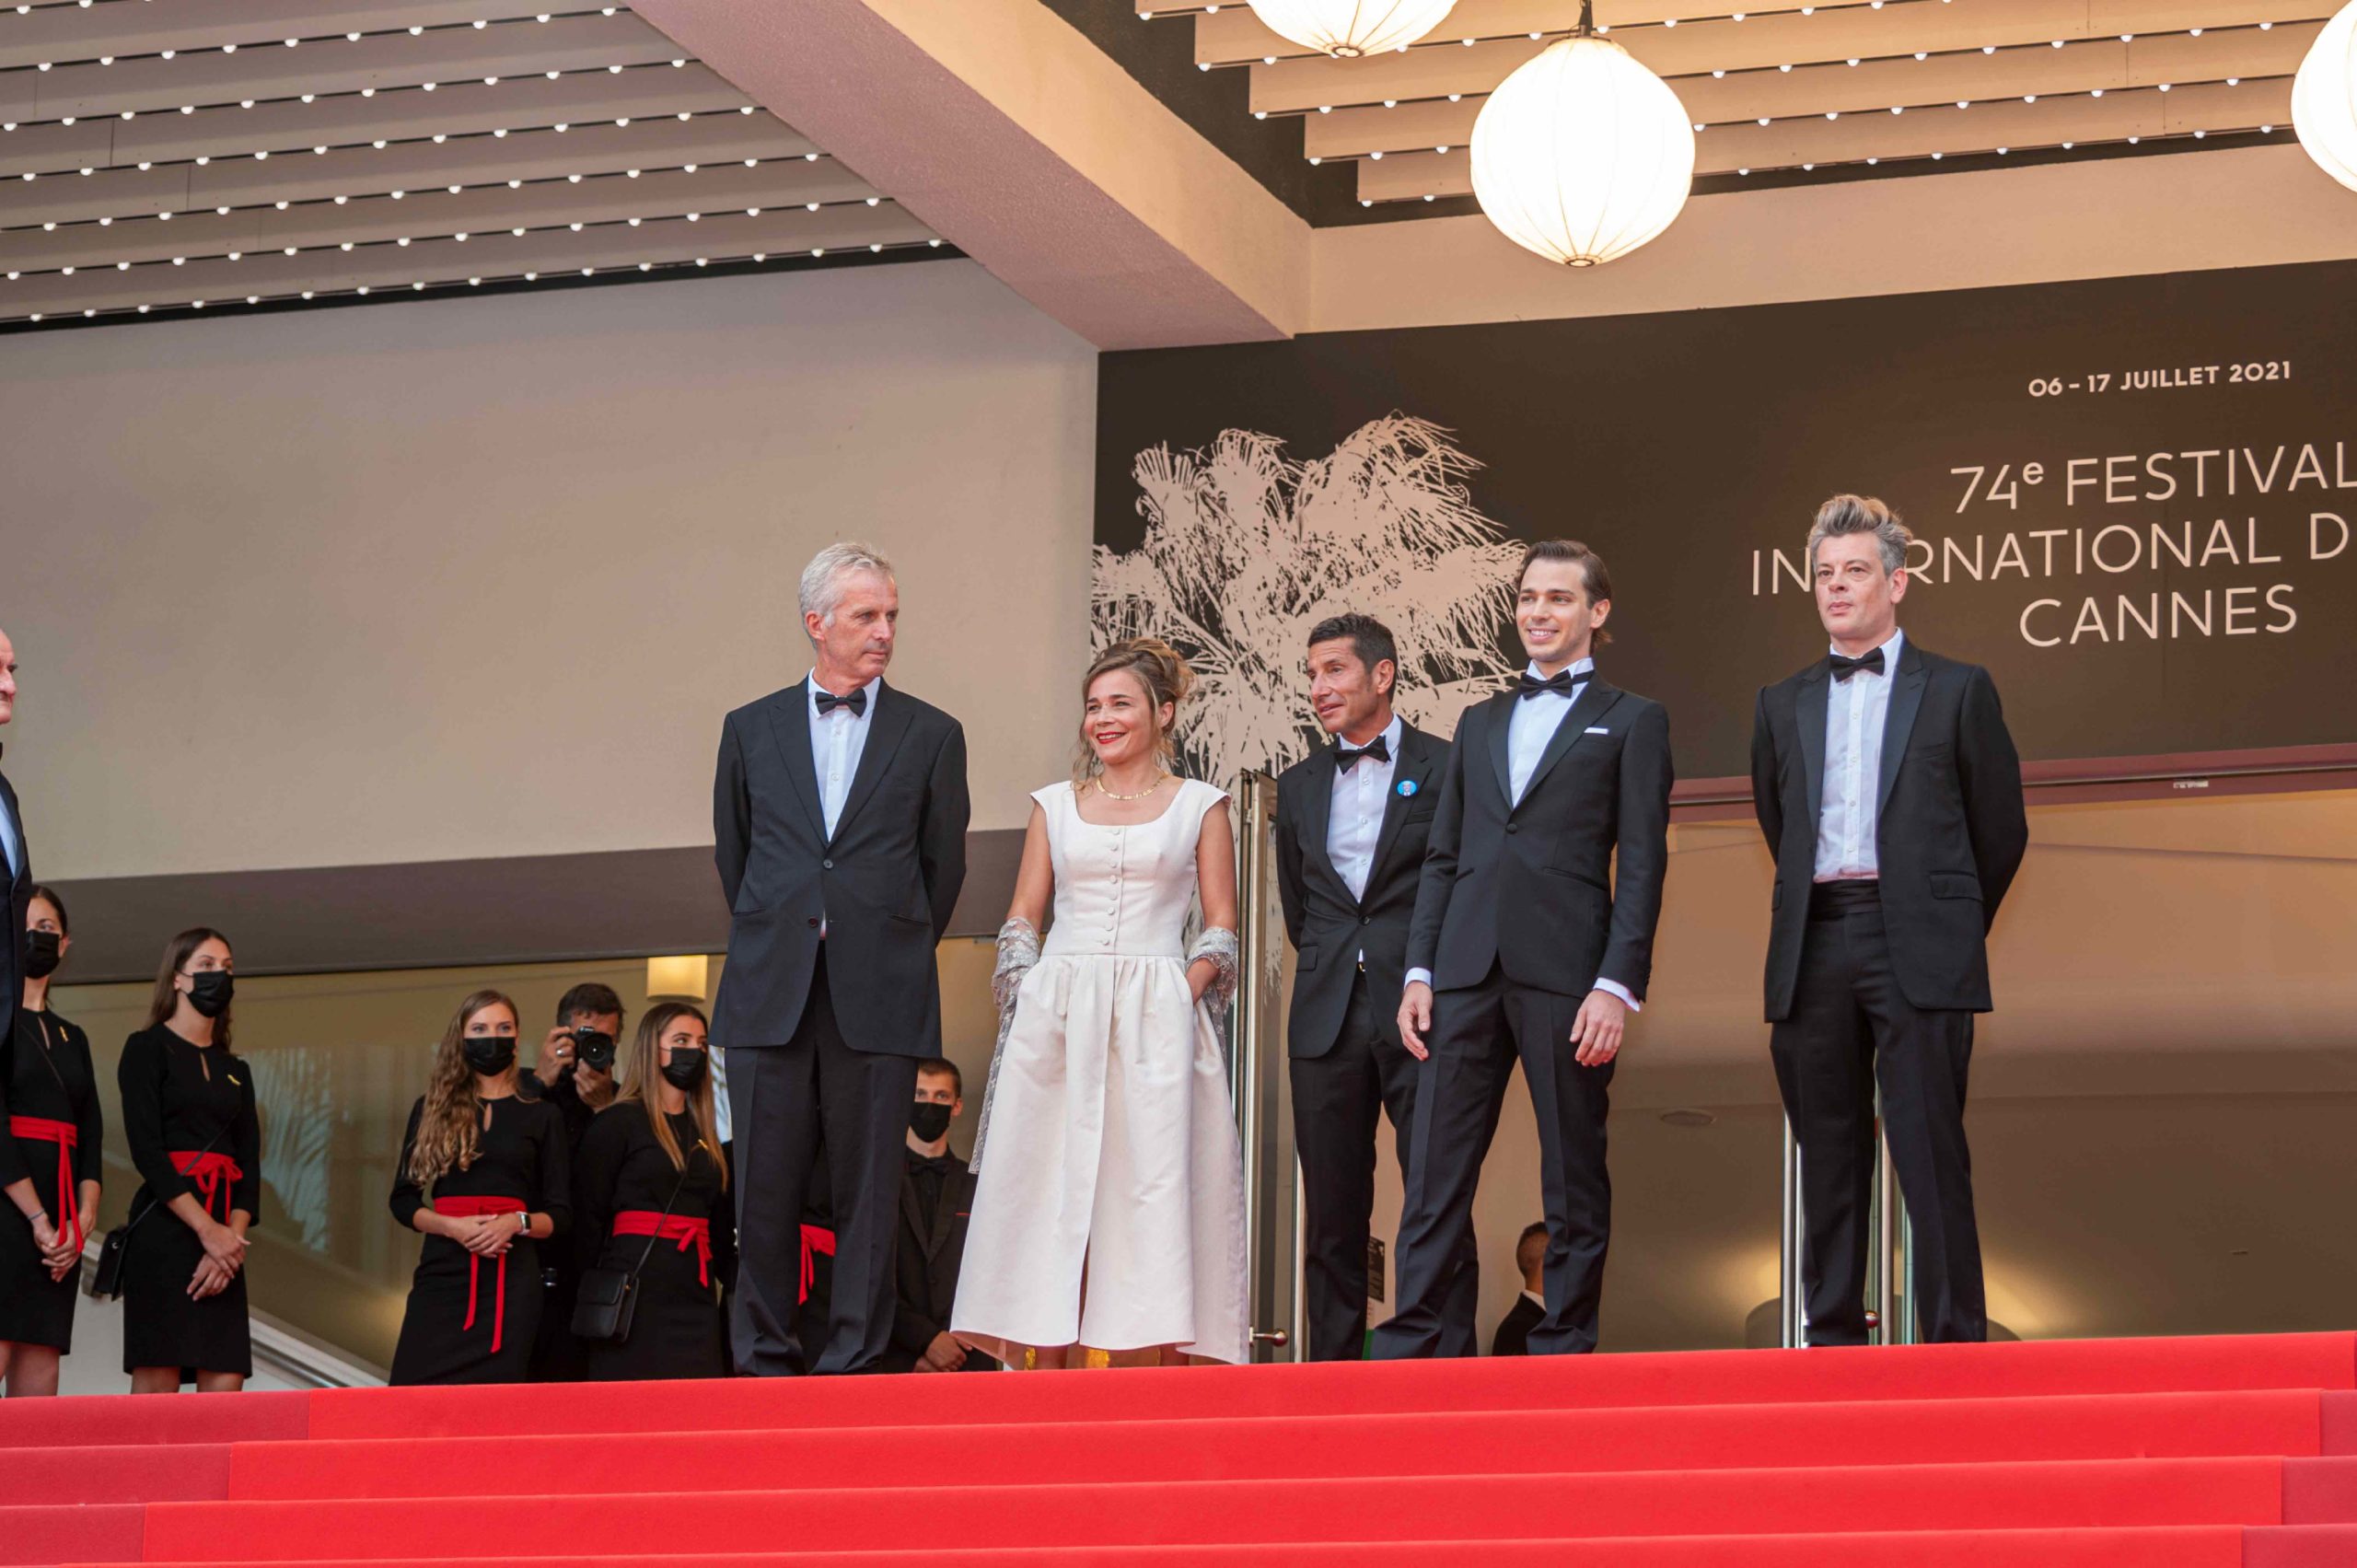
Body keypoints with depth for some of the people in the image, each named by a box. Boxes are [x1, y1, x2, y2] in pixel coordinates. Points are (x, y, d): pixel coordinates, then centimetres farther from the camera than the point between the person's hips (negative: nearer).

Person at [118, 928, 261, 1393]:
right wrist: (207, 1231, -15)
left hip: (222, 1240, 6)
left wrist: (233, 1238, -7)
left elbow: (249, 1167, 12)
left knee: (226, 1384, -5)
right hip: (163, 1231, -6)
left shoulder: (235, 1071, 21)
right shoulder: (147, 1049, 4)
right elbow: (146, 1150, -8)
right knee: (157, 1386, -12)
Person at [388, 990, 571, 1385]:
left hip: (511, 1279, -1)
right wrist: (452, 1226, -9)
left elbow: (559, 1215, 10)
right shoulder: (432, 1110, 14)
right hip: (443, 1274, 1)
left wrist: (517, 1222, -12)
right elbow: (403, 1200, 11)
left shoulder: (541, 1116, 12)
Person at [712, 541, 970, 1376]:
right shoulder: (752, 729, 11)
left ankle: (853, 1363, 2)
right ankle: (764, 1360, 8)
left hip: (879, 997, -1)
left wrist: (896, 959, 11)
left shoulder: (931, 735, 7)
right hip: (772, 994, 1)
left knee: (868, 1190, -1)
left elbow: (944, 867, 11)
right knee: (766, 1189, 1)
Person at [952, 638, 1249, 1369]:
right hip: (1056, 1022, 2)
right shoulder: (1055, 806, 15)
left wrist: (1182, 998, -10)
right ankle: (1044, 1381, -3)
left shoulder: (1199, 806, 9)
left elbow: (1221, 930, 6)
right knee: (1048, 1185, -4)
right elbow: (1020, 922, 14)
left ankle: (1150, 1360, -8)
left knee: (1150, 1191, -7)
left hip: (1156, 1025, -2)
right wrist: (1028, 999, -3)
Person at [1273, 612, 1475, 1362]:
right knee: (1332, 1209, 5)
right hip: (1328, 1016, 4)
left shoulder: (1447, 768, 1)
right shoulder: (1299, 785, 16)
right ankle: (1333, 1366, 8)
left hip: (1421, 1011, -4)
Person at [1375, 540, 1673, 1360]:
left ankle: (1564, 1349, 6)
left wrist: (1618, 985, -11)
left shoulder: (1631, 721, 7)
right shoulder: (1481, 722, 20)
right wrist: (1419, 972, 6)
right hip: (1467, 970, 4)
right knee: (1434, 1170, -1)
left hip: (1565, 973, -4)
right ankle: (1409, 1342, -1)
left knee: (1574, 1177, 1)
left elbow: (1641, 863, -1)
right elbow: (1443, 855, 17)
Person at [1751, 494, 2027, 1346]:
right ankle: (1833, 1337, 9)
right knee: (1828, 1157, 5)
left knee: (1931, 1156, -8)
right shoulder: (1783, 704, 16)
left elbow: (2001, 829, 9)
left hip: (1916, 952, -4)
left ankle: (1956, 1342, -7)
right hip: (1813, 952, 4)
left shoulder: (1957, 690, 5)